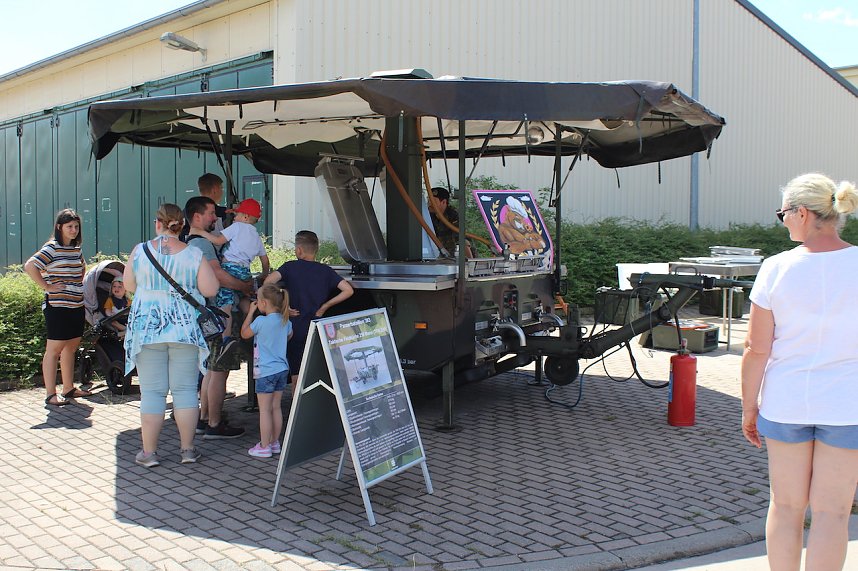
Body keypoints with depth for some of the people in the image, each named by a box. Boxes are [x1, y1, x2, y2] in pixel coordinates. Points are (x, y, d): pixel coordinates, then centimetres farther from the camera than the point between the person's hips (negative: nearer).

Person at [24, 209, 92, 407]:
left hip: (77, 306, 8)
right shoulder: (52, 248, -9)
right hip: (57, 306, -8)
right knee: (54, 349, -4)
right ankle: (50, 395, -1)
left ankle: (68, 388, 23)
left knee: (71, 347, 13)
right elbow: (29, 266, -20)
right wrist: (47, 287, -17)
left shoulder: (76, 249, 13)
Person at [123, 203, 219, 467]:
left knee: (152, 391, 6)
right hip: (185, 329, 0)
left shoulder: (140, 251, -2)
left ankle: (149, 451, 11)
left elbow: (129, 285, 10)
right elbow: (210, 290, -6)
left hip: (147, 328, 0)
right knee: (185, 389, 8)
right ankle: (187, 448, 13)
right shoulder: (194, 255, -5)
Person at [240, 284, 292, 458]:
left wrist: (250, 312, 5)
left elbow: (244, 334, 0)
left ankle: (264, 447, 4)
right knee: (276, 407, 14)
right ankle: (274, 442, 21)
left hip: (266, 371, -7)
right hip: (282, 369, 7)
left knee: (264, 410, 0)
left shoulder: (260, 321, -16)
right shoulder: (285, 321, 3)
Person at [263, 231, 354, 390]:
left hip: (296, 329, -2)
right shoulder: (325, 270, 3)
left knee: (296, 377, 8)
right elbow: (348, 290, -6)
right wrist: (325, 306, -1)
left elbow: (268, 281, -19)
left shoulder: (290, 267, -3)